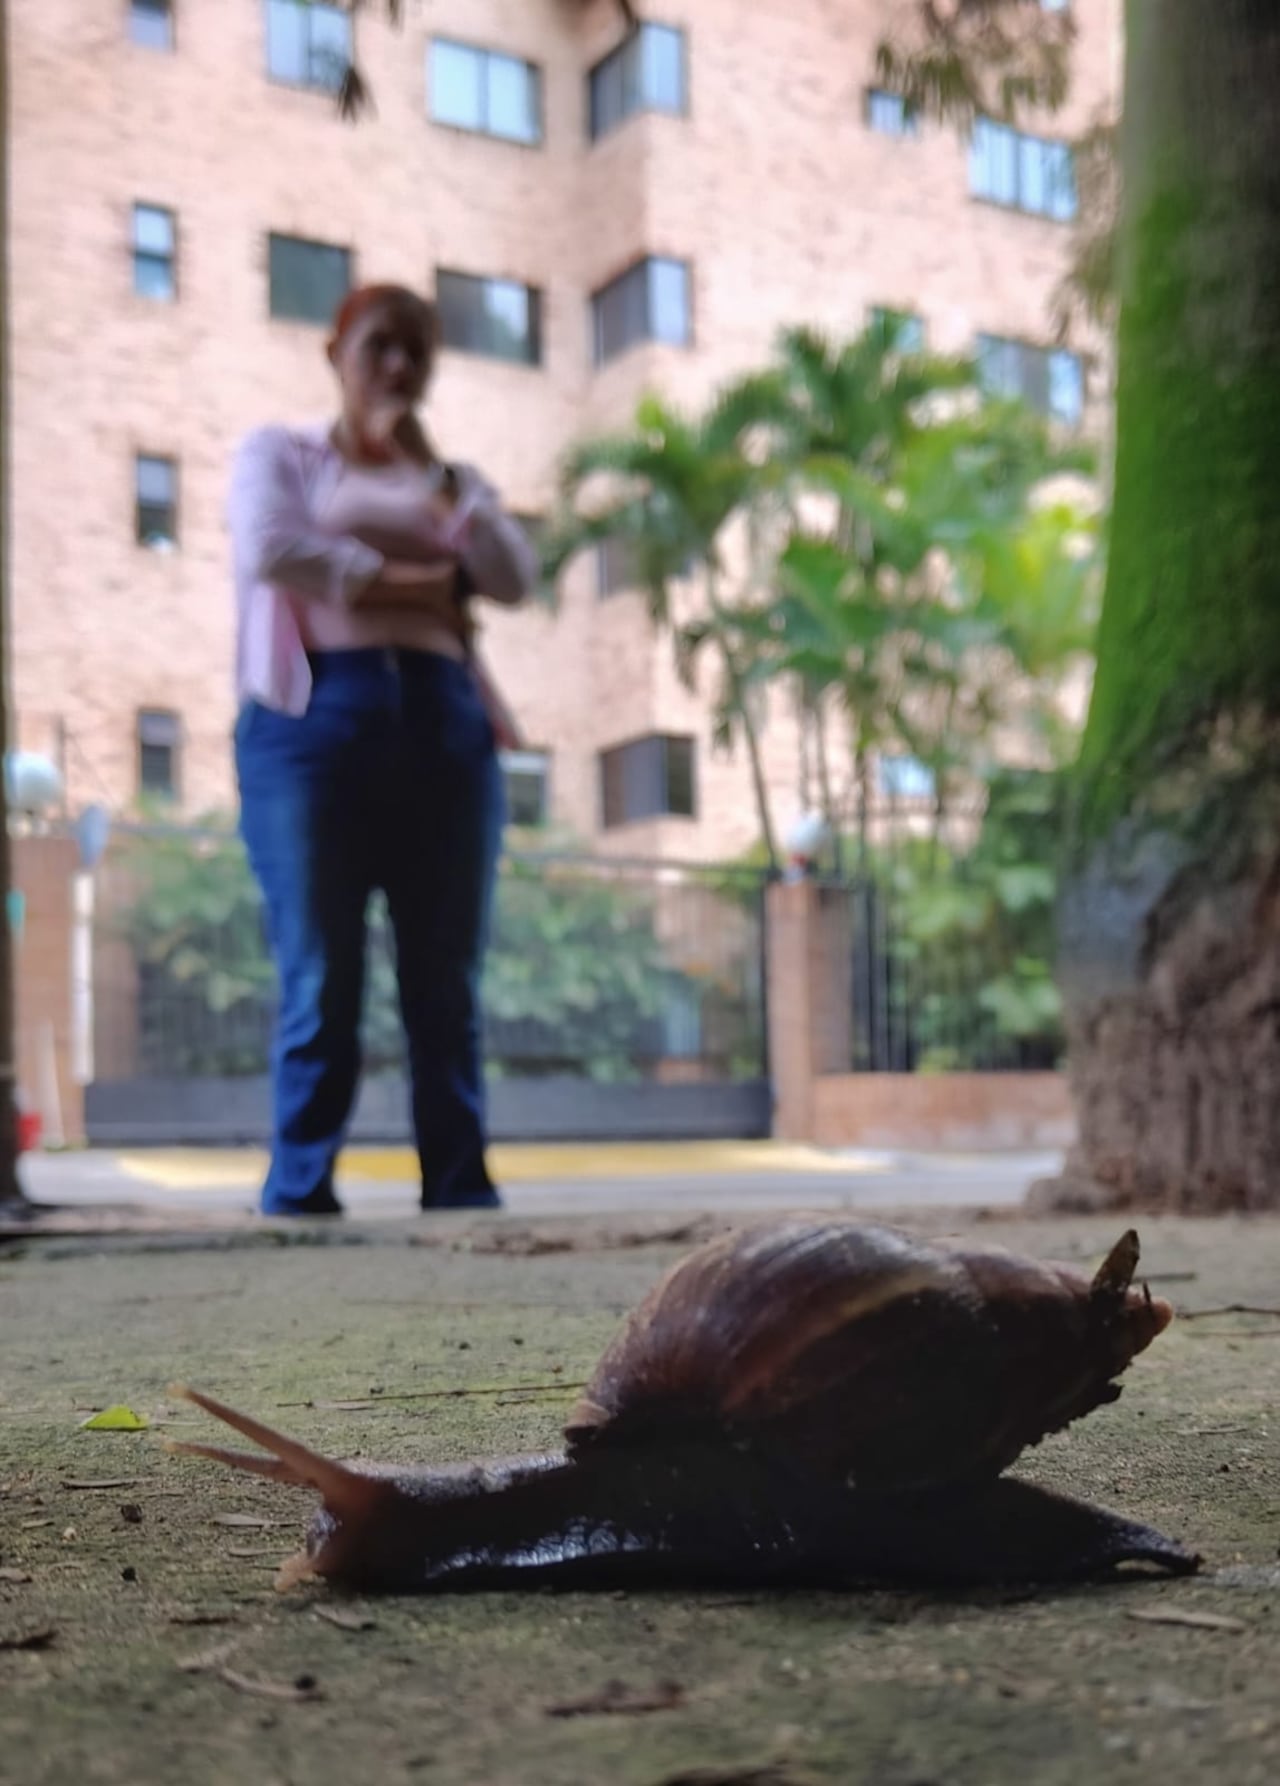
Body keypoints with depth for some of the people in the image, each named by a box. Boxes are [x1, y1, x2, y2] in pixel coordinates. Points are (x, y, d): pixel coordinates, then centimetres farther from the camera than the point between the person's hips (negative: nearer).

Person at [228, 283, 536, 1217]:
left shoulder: (453, 481, 25)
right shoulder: (280, 453, 16)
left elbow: (515, 578, 7)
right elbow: (269, 549, -5)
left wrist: (427, 474, 2)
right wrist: (407, 584, -1)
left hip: (443, 726, 3)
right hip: (315, 718, -3)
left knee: (447, 989, -1)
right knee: (322, 986, -8)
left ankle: (462, 1193, 0)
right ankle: (299, 1196, -5)